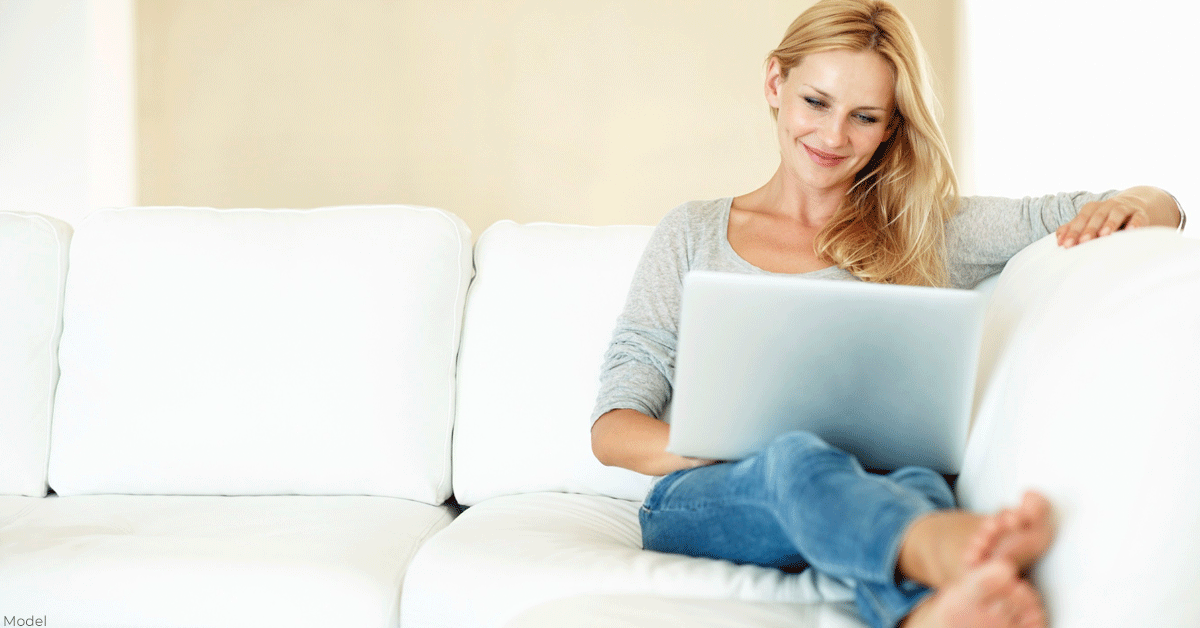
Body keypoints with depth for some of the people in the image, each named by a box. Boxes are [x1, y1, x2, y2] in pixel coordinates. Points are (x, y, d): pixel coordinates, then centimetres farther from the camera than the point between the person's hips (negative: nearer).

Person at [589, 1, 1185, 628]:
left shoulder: (926, 232, 18)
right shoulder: (691, 233, 16)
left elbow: (1158, 208, 17)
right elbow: (612, 430, 7)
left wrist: (1138, 203, -10)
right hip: (703, 500, 0)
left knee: (918, 483, -36)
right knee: (798, 458, -36)